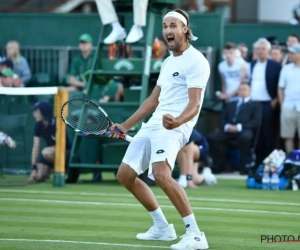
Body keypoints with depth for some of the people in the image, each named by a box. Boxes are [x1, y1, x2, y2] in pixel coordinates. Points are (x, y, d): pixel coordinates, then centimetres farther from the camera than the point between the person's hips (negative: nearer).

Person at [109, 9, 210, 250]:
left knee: (161, 174, -31)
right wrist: (125, 126, 27)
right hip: (153, 124, 10)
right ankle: (162, 227, 22)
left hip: (174, 126, -10)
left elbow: (195, 104, -19)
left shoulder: (196, 61, -9)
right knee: (125, 175, 10)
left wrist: (177, 121, -39)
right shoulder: (168, 62, 20)